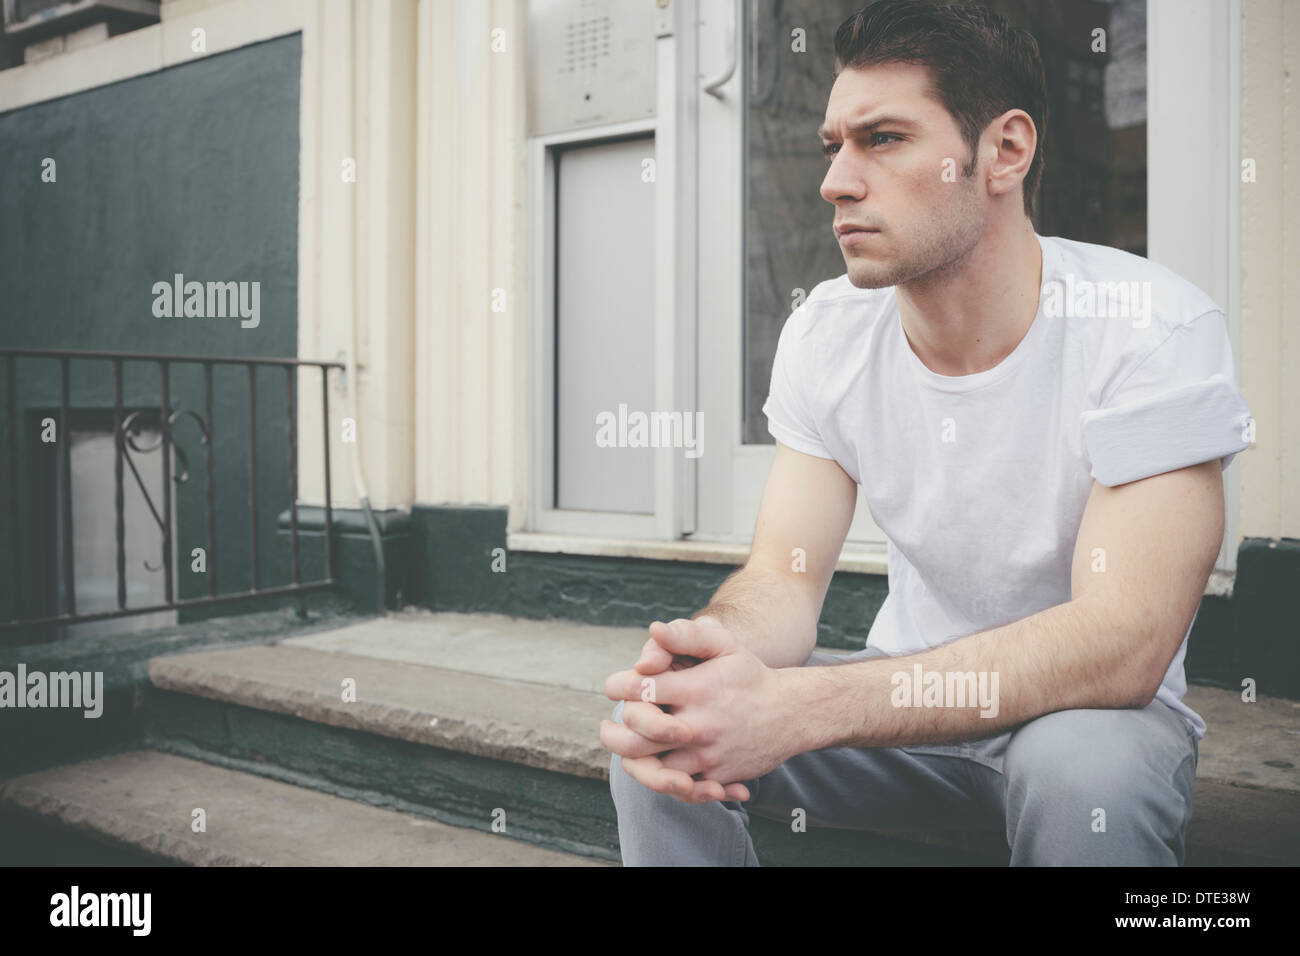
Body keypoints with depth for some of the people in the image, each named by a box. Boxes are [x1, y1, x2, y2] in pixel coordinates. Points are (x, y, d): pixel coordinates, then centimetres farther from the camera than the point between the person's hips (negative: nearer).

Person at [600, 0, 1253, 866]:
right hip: (912, 695, 3)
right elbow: (784, 579, -9)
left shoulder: (1156, 332, -21)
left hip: (1099, 707, -2)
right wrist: (712, 652, -36)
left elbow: (1123, 641, -30)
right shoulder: (827, 333, -6)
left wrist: (796, 707, -41)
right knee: (661, 728, -18)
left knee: (1085, 769, -36)